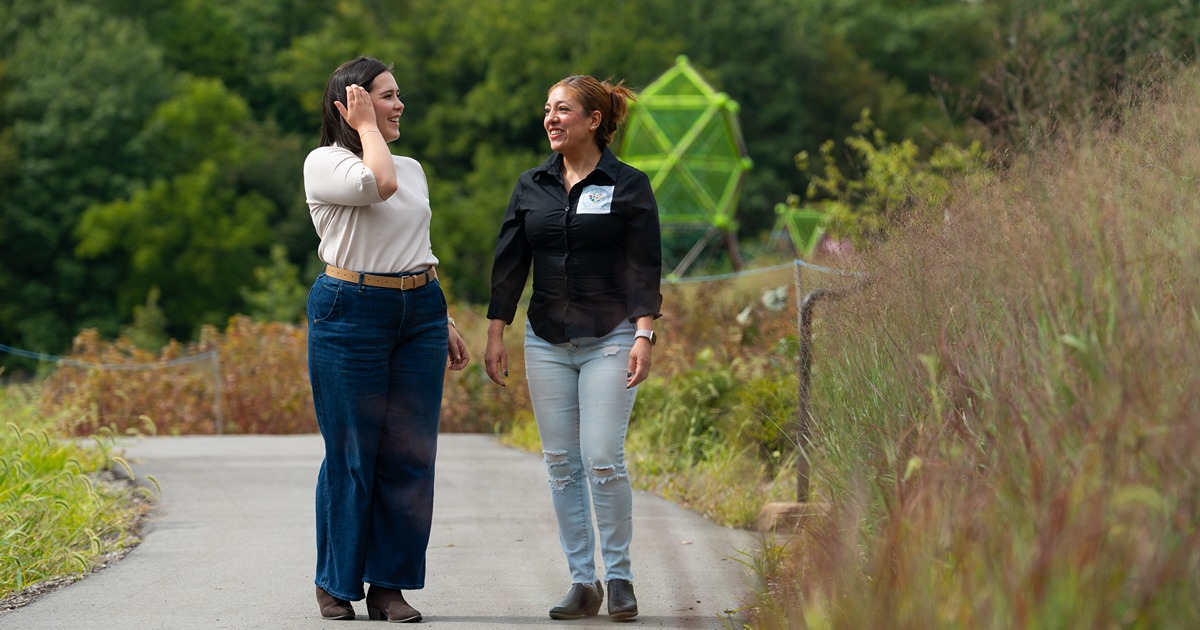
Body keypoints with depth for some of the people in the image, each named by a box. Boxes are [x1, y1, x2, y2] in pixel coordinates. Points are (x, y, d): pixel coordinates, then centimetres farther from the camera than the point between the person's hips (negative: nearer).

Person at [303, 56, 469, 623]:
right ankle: (336, 583, 10)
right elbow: (378, 184, -22)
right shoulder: (324, 162, -2)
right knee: (352, 453, -2)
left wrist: (445, 322, 20)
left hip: (418, 314, 6)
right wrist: (367, 127, -7)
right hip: (350, 314, -6)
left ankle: (390, 586, 7)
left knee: (410, 452, 1)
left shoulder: (413, 168, 17)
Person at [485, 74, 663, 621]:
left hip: (609, 340, -4)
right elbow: (509, 262, 9)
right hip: (547, 343, 4)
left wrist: (644, 336, -13)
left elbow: (645, 268, -5)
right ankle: (582, 581, 9)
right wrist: (495, 334, 4)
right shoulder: (531, 187, 8)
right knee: (561, 463, 3)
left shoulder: (629, 186, -2)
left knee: (603, 460, -10)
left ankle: (619, 576, 3)